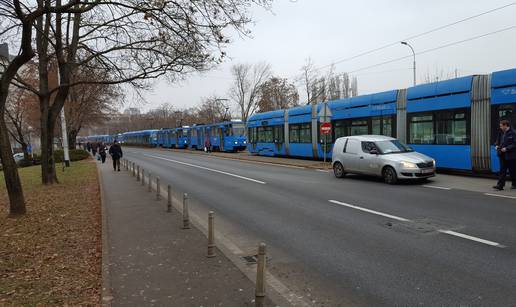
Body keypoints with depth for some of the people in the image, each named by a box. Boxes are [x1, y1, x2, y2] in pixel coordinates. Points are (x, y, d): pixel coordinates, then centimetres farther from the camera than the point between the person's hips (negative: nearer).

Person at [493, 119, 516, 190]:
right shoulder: (501, 132, 8)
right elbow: (498, 140, 23)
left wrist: (507, 148, -21)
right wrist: (496, 145, 4)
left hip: (510, 155, -6)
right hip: (502, 155, 6)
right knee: (502, 170, 3)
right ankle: (500, 185, 0)